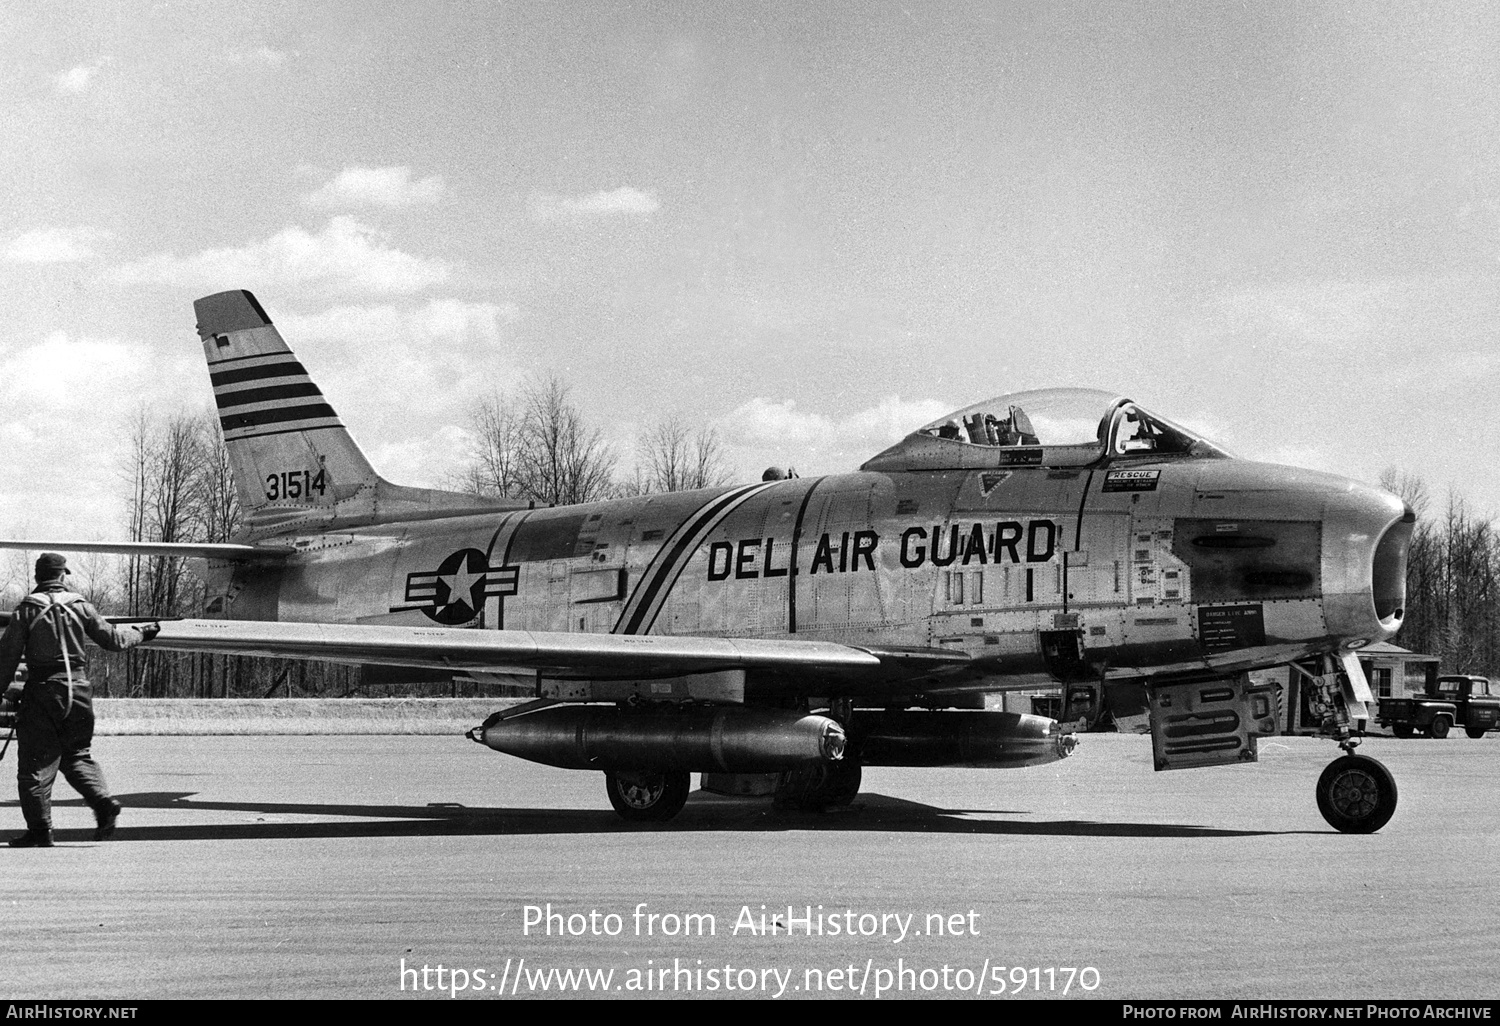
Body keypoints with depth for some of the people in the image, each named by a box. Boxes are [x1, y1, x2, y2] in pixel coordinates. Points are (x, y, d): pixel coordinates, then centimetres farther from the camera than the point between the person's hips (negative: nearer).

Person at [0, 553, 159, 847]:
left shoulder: (27, 609, -3)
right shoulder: (79, 606, 3)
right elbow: (113, 640, 9)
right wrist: (143, 633, 26)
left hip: (43, 690, -3)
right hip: (78, 688, 3)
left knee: (35, 762, 3)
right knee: (76, 755, 18)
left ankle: (40, 830, 2)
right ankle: (103, 803, -2)